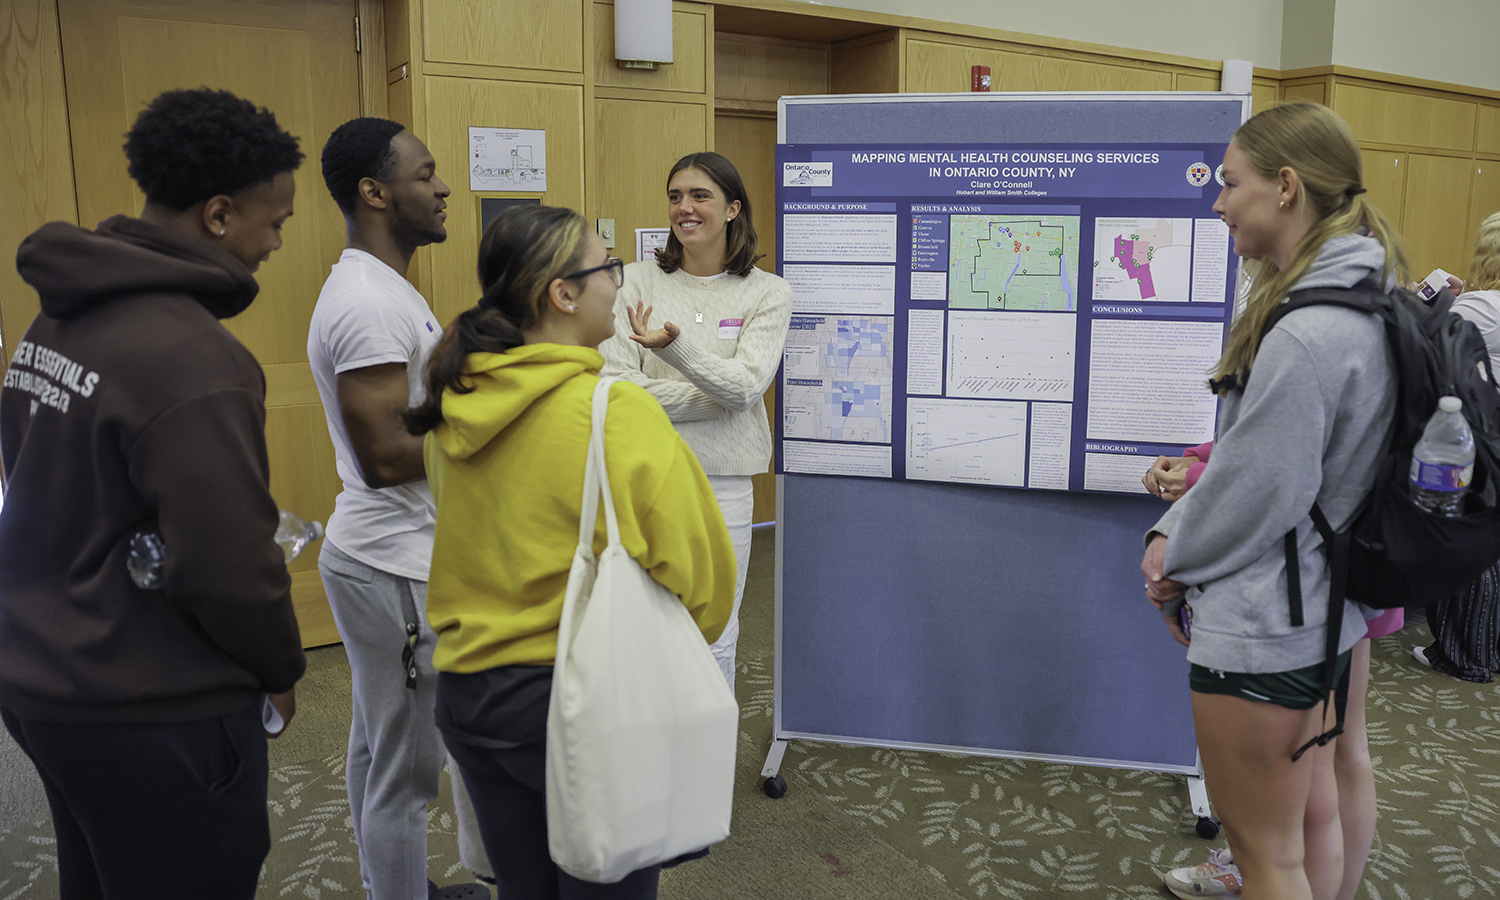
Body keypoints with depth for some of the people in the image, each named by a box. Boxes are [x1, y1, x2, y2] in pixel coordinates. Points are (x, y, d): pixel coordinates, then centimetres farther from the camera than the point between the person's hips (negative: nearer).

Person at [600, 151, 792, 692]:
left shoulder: (767, 293, 0)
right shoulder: (639, 281, 1)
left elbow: (744, 388, -13)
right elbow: (613, 383, -8)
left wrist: (674, 344, -30)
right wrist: (717, 395, -12)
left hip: (722, 483, 0)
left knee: (713, 643, 10)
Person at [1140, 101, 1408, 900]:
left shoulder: (1308, 335, -27)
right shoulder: (1362, 306, 7)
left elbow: (1259, 489, -23)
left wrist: (1178, 558, -5)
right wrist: (1175, 532, 3)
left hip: (1262, 625, -10)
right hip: (1322, 606, 10)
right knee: (1310, 809, 25)